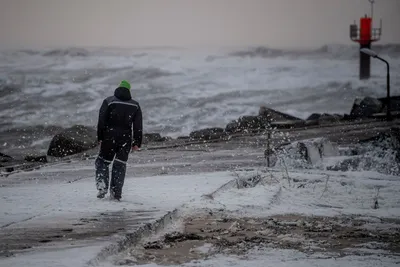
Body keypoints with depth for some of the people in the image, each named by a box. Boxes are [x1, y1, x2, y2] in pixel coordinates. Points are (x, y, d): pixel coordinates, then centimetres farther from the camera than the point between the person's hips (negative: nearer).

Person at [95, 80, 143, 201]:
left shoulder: (109, 101, 2)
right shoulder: (135, 105, 9)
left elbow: (101, 121, -3)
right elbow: (138, 126, 6)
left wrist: (100, 138, 0)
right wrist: (137, 142, 7)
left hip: (109, 137, -2)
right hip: (126, 139, 2)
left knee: (102, 161, 10)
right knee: (120, 165, 7)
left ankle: (102, 186, -10)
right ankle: (116, 193, 1)